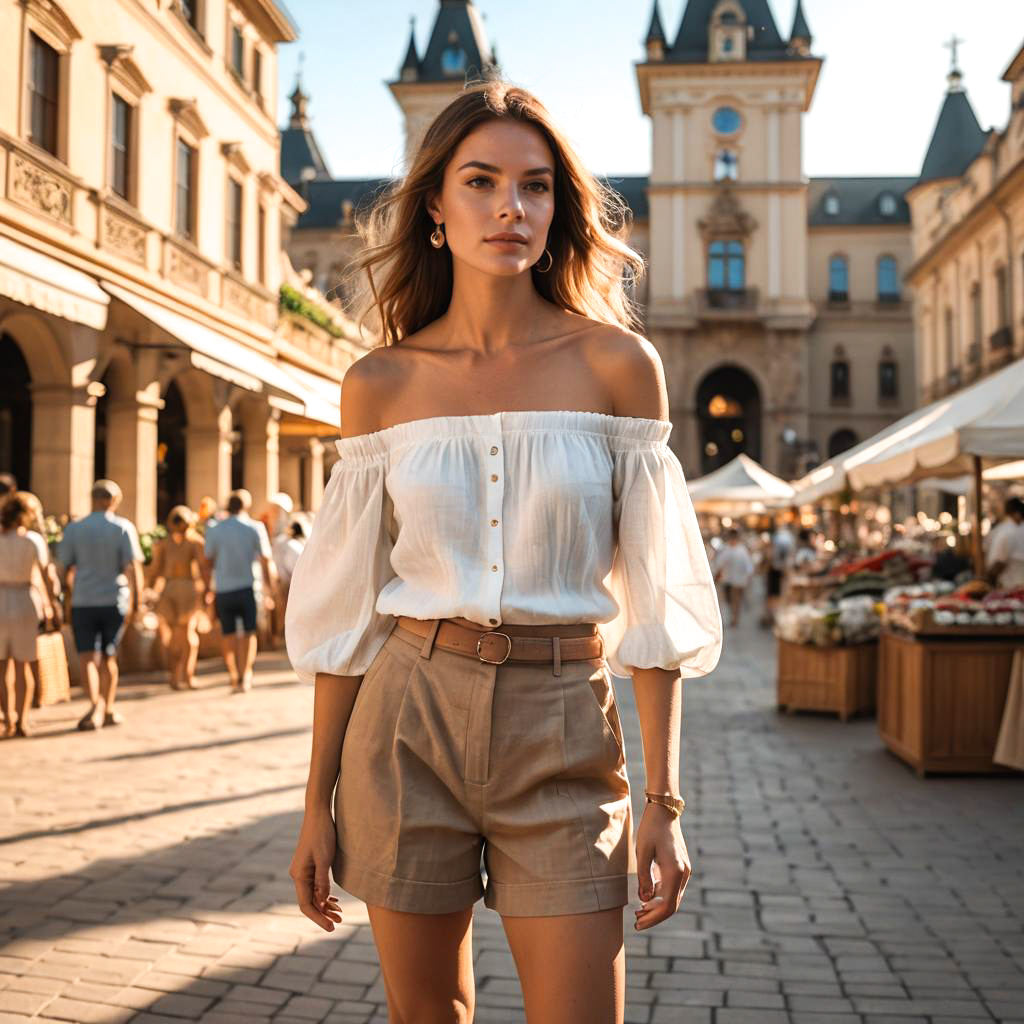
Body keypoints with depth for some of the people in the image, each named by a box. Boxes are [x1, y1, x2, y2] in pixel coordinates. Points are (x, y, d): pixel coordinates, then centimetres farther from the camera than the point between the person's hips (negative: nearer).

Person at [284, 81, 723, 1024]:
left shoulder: (617, 363, -2)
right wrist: (318, 801, 5)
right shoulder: (382, 383, 2)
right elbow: (348, 608, 5)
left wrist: (663, 801, -5)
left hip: (563, 730, -1)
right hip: (410, 715, 2)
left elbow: (655, 596, -1)